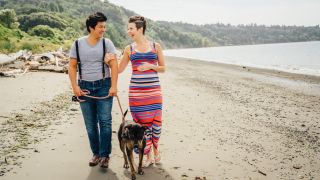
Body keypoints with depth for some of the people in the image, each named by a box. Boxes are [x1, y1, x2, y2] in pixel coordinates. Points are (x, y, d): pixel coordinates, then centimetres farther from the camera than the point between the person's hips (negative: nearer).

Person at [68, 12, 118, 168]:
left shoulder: (107, 43, 0)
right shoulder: (78, 44, 3)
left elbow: (114, 65, -6)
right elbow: (72, 66, 4)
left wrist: (114, 86, -15)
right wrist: (75, 86, -6)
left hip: (104, 86, -1)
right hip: (84, 87, 2)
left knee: (105, 121, -3)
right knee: (90, 124, 9)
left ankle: (104, 155, 10)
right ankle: (96, 153, 24)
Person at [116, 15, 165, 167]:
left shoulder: (155, 46, 4)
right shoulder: (129, 49, 8)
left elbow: (163, 68, 7)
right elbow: (119, 69, 13)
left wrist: (150, 66, -10)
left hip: (154, 90, -1)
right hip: (136, 91, 1)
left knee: (156, 122, 2)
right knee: (142, 123, 3)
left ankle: (155, 150, 29)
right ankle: (149, 156, 18)